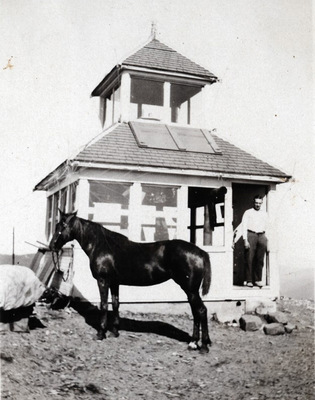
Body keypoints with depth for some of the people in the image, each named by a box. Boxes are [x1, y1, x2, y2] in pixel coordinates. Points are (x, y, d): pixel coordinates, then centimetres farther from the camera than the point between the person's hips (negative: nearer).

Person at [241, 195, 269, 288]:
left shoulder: (264, 214, 19)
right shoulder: (248, 212, 9)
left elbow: (267, 228, 19)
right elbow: (244, 226, 1)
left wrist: (267, 242, 12)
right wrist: (245, 240, -9)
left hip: (261, 235, 3)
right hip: (250, 235, -3)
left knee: (260, 259, -3)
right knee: (249, 259, -4)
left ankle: (258, 280, 4)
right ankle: (248, 280, 2)